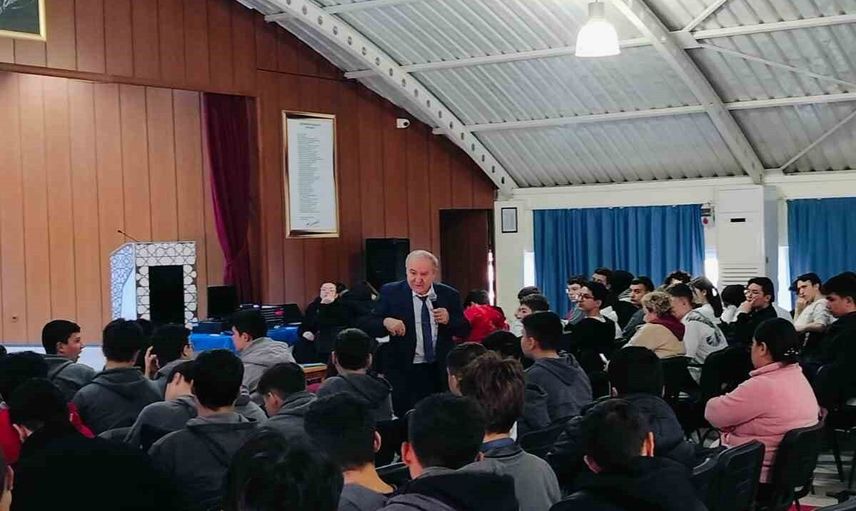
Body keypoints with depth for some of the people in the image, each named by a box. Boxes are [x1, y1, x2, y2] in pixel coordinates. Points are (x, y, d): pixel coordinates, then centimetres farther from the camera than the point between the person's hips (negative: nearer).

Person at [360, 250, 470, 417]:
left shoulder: (449, 295, 2)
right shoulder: (391, 293, -3)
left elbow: (464, 332, 7)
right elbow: (367, 327, -5)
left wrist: (449, 319, -14)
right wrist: (385, 322, -26)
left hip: (440, 373, 2)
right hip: (403, 373, -2)